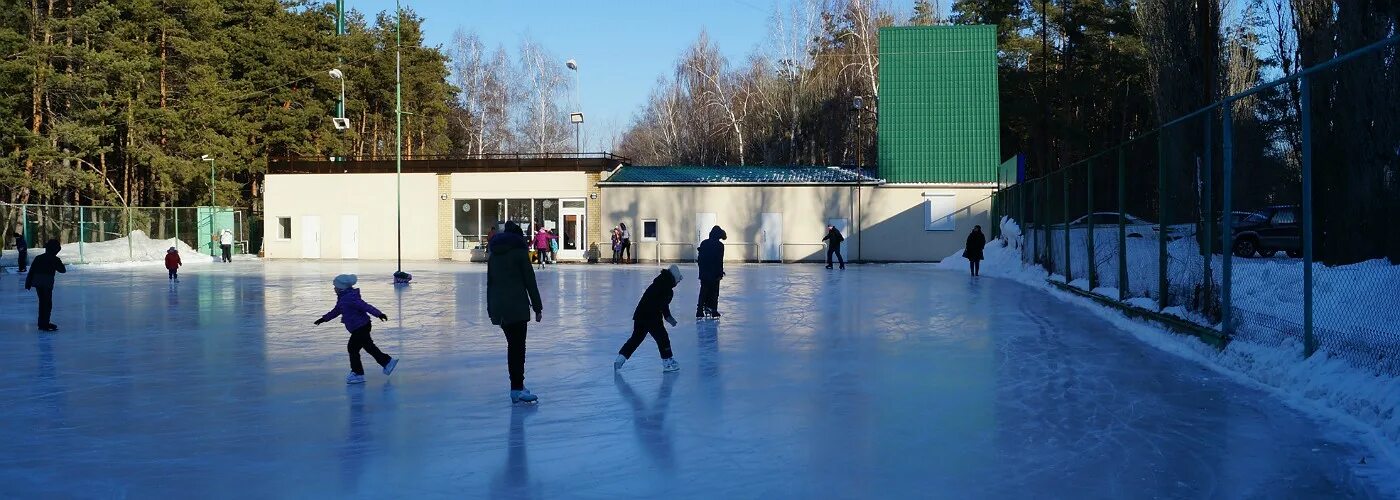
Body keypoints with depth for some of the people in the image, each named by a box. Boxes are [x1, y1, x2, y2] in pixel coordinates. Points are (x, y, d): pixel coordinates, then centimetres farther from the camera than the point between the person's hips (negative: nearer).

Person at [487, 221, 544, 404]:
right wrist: (537, 307, -1)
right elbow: (530, 281, -5)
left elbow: (489, 283, 16)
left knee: (513, 345, 16)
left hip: (498, 306, 6)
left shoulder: (494, 254, 15)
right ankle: (517, 389, -12)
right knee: (517, 347, -7)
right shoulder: (519, 252, -3)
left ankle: (518, 385, 22)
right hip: (516, 305, -6)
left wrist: (491, 309, 21)